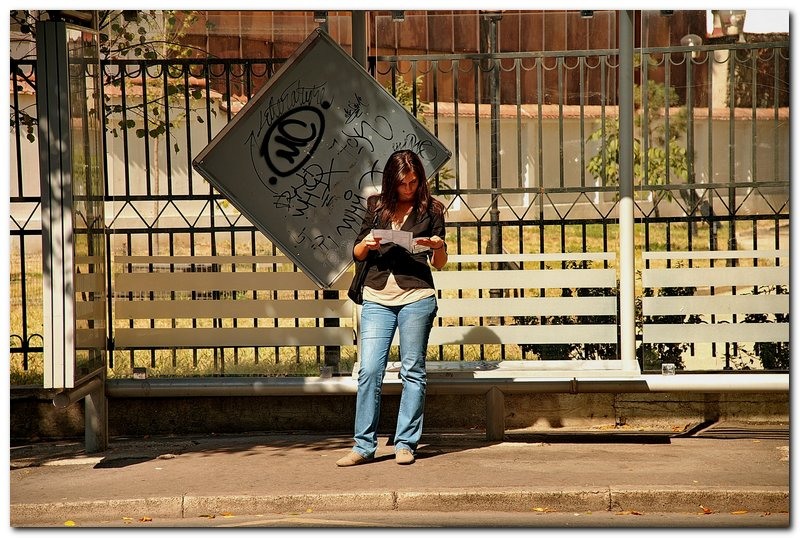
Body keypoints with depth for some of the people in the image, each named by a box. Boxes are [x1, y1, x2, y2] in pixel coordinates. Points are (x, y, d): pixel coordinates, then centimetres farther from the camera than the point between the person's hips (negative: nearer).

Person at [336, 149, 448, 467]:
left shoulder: (431, 209, 5)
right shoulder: (377, 206, 10)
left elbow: (439, 264, 9)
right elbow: (357, 255, 16)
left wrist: (438, 246, -13)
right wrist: (366, 243, -6)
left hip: (417, 298, -2)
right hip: (377, 298, 2)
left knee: (412, 372, 3)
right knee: (369, 371, -4)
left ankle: (405, 443, 10)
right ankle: (364, 446, 2)